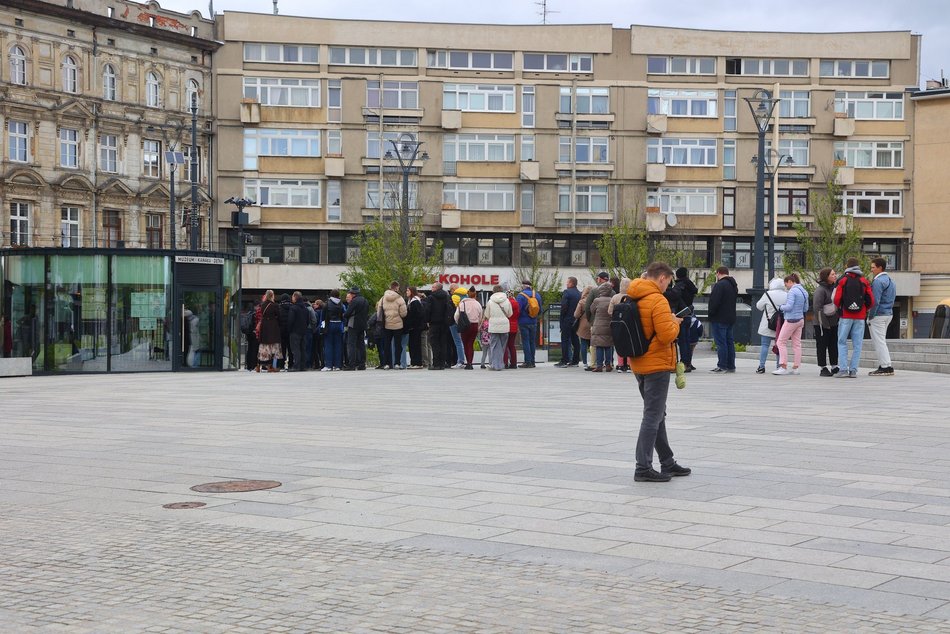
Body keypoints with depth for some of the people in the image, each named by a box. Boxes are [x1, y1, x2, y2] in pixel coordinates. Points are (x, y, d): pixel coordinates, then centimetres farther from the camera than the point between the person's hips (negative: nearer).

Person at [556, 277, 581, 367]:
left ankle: (564, 361, -6)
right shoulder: (580, 294, 8)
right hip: (576, 321, 6)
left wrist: (561, 320, -9)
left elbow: (563, 307, -16)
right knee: (575, 341, 9)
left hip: (567, 320, -6)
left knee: (565, 340, -3)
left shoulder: (566, 292, -11)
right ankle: (575, 361, 10)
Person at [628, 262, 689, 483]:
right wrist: (675, 323, -3)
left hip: (639, 364, 9)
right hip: (657, 365, -9)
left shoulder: (632, 299, 8)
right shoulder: (658, 301, -18)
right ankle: (643, 468, -6)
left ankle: (667, 463, 25)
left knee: (656, 414, 17)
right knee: (653, 416, -5)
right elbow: (667, 336, -23)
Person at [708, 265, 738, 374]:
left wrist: (711, 313, -8)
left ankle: (722, 366, -7)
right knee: (729, 341, 13)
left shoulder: (720, 285, -17)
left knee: (721, 342, -6)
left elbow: (714, 302, -20)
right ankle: (731, 366, 16)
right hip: (731, 318, 9)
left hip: (719, 319, -9)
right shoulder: (733, 285, 14)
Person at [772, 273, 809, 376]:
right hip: (800, 319, 9)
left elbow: (789, 306, -21)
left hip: (791, 320, -9)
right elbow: (806, 308, 17)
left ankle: (783, 366, -6)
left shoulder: (792, 291, -14)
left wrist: (781, 307, -4)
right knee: (797, 344, 10)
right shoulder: (804, 291, 12)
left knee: (781, 342, -2)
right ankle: (795, 367, 10)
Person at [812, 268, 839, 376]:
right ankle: (823, 368, 5)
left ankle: (834, 366, 18)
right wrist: (824, 322, -19)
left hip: (834, 322, 7)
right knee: (822, 346, 0)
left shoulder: (835, 287, 11)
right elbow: (817, 308, -17)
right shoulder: (820, 290, -13)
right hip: (822, 323, -7)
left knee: (834, 344, 10)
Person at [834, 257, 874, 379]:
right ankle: (853, 370, 1)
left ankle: (843, 369, -6)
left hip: (845, 316, -2)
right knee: (857, 344, 5)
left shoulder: (842, 280, -1)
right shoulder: (864, 281, 5)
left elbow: (836, 300, -6)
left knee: (842, 343, 4)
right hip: (860, 317, 2)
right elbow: (871, 301, 2)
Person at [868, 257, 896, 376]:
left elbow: (875, 301, -20)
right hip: (889, 314, 10)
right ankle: (883, 365, 17)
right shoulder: (890, 280, 16)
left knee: (879, 341, -5)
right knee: (881, 341, 16)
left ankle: (886, 367, -6)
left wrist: (870, 317, -14)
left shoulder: (878, 281, -15)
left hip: (878, 315, -10)